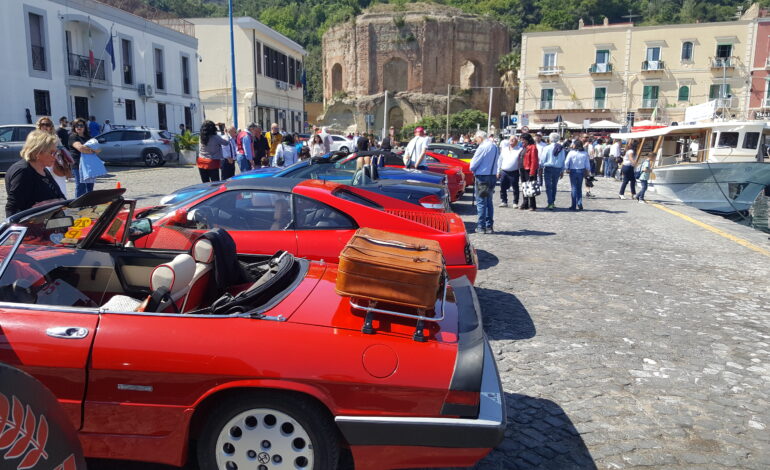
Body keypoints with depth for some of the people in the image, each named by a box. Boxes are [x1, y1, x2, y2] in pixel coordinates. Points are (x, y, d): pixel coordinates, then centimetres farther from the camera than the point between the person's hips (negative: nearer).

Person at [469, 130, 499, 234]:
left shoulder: (483, 147, -15)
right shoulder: (495, 147, 11)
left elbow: (473, 165, -12)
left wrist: (473, 169, 7)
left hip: (482, 176, -8)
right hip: (493, 176, 8)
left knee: (481, 202, -1)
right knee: (489, 202, 14)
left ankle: (481, 226, 1)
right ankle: (489, 226, 16)